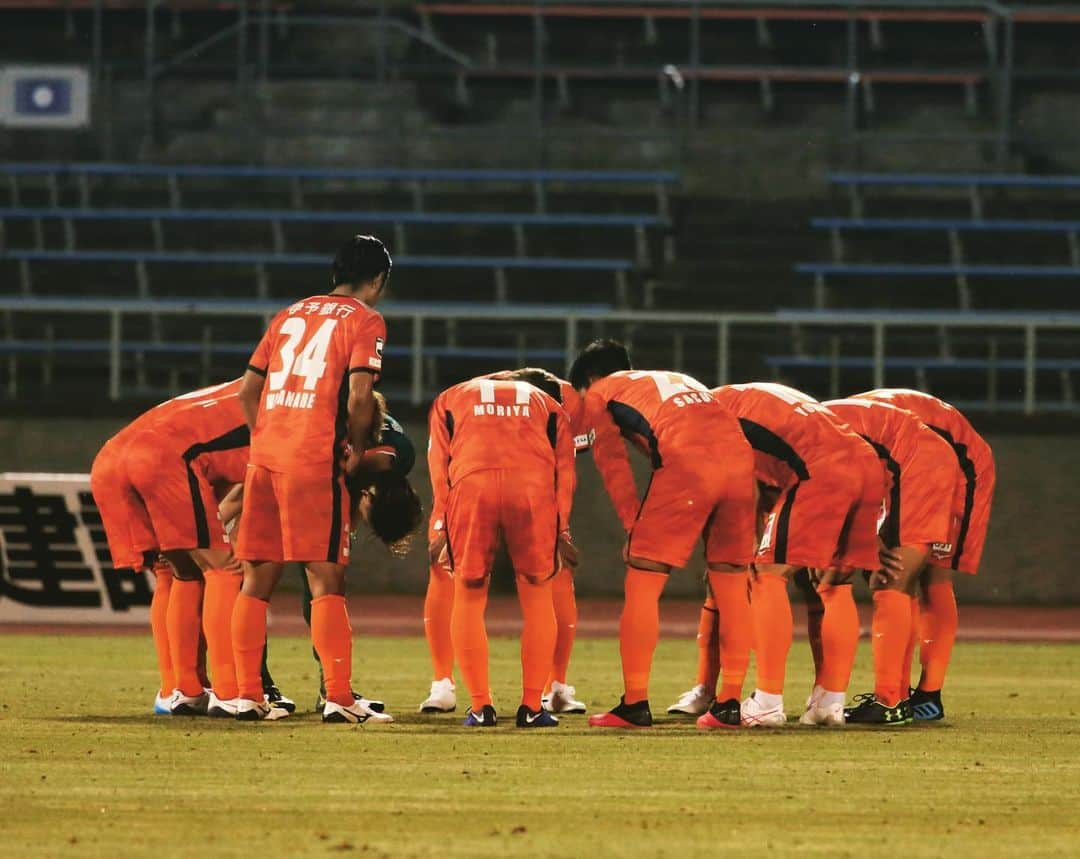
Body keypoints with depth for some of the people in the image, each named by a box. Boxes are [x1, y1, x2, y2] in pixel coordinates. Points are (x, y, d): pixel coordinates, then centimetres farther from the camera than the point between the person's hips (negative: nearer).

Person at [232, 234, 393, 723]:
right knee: (325, 579, -3)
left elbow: (247, 391, 16)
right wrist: (357, 448, 3)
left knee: (257, 579, 10)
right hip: (315, 460, -6)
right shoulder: (365, 321, 1)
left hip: (265, 457, 6)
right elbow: (359, 396, -12)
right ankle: (338, 698, -6)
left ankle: (247, 695, 11)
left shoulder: (290, 315, 19)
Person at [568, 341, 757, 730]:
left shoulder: (600, 393, 22)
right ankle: (729, 706, 14)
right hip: (740, 457, 6)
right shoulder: (680, 380, 38)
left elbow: (612, 462, 10)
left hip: (687, 463, -6)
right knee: (731, 585, 13)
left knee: (642, 584, 3)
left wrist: (633, 526, 8)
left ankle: (635, 705, 1)